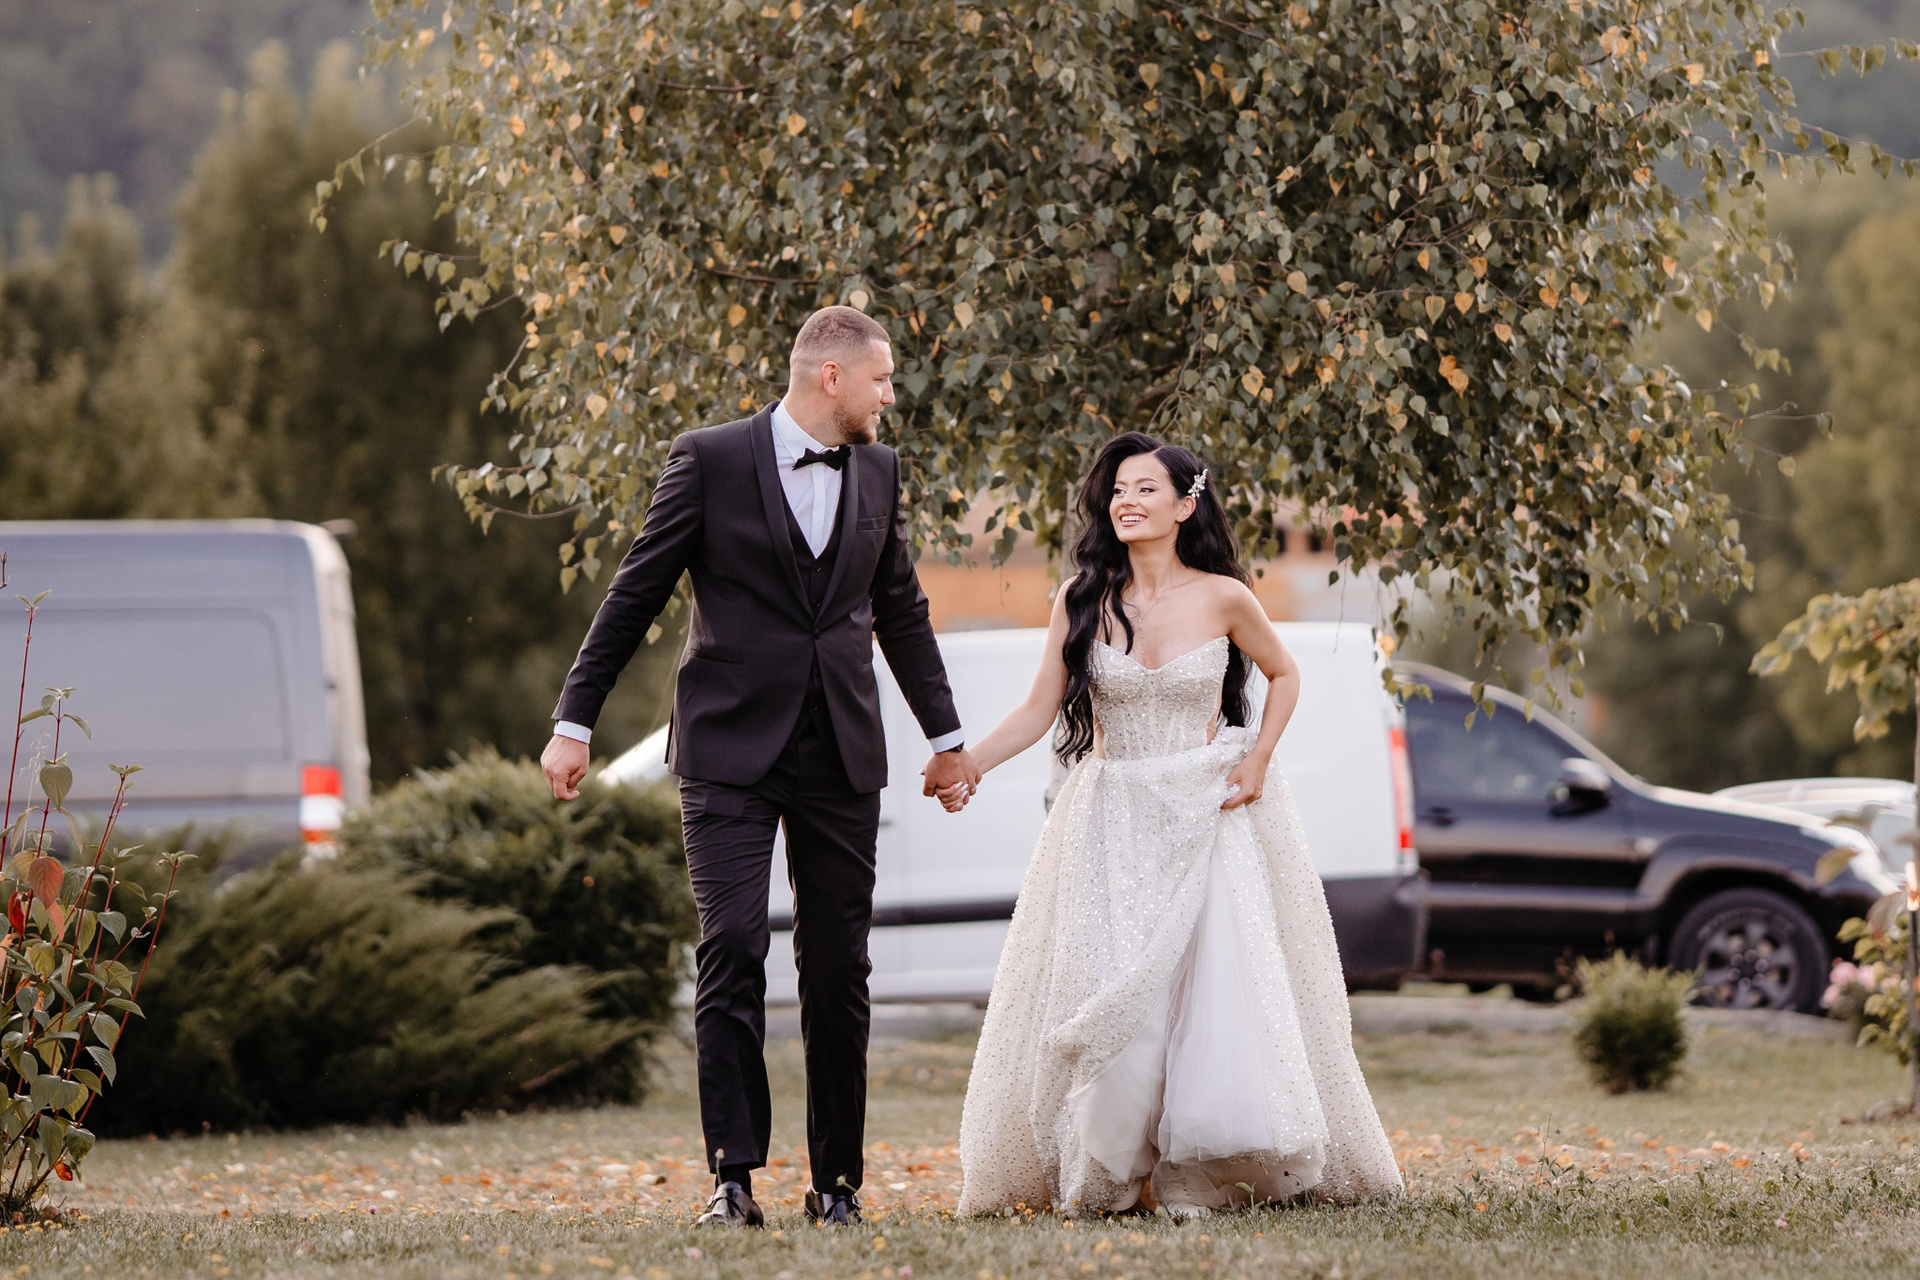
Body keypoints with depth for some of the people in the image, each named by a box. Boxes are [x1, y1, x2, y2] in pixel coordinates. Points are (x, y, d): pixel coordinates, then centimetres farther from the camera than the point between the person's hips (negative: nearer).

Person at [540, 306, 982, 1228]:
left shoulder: (876, 473, 11)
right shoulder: (711, 460, -4)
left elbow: (901, 613, 22)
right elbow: (635, 593, 0)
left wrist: (945, 735, 25)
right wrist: (575, 721, -2)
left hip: (841, 753, 4)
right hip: (731, 747, -4)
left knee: (838, 970, 4)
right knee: (731, 951, -11)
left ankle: (836, 1178, 10)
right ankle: (733, 1177, -9)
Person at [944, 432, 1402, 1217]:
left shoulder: (1222, 598, -4)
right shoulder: (1083, 600, -2)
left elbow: (1282, 675, 12)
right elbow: (1039, 710, -1)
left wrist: (1258, 758, -2)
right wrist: (966, 765, -15)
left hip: (1208, 817, -1)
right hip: (1112, 822, 1)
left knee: (1215, 987, -8)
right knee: (1105, 996, -5)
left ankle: (1195, 1175, -1)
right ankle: (1101, 1175, 4)